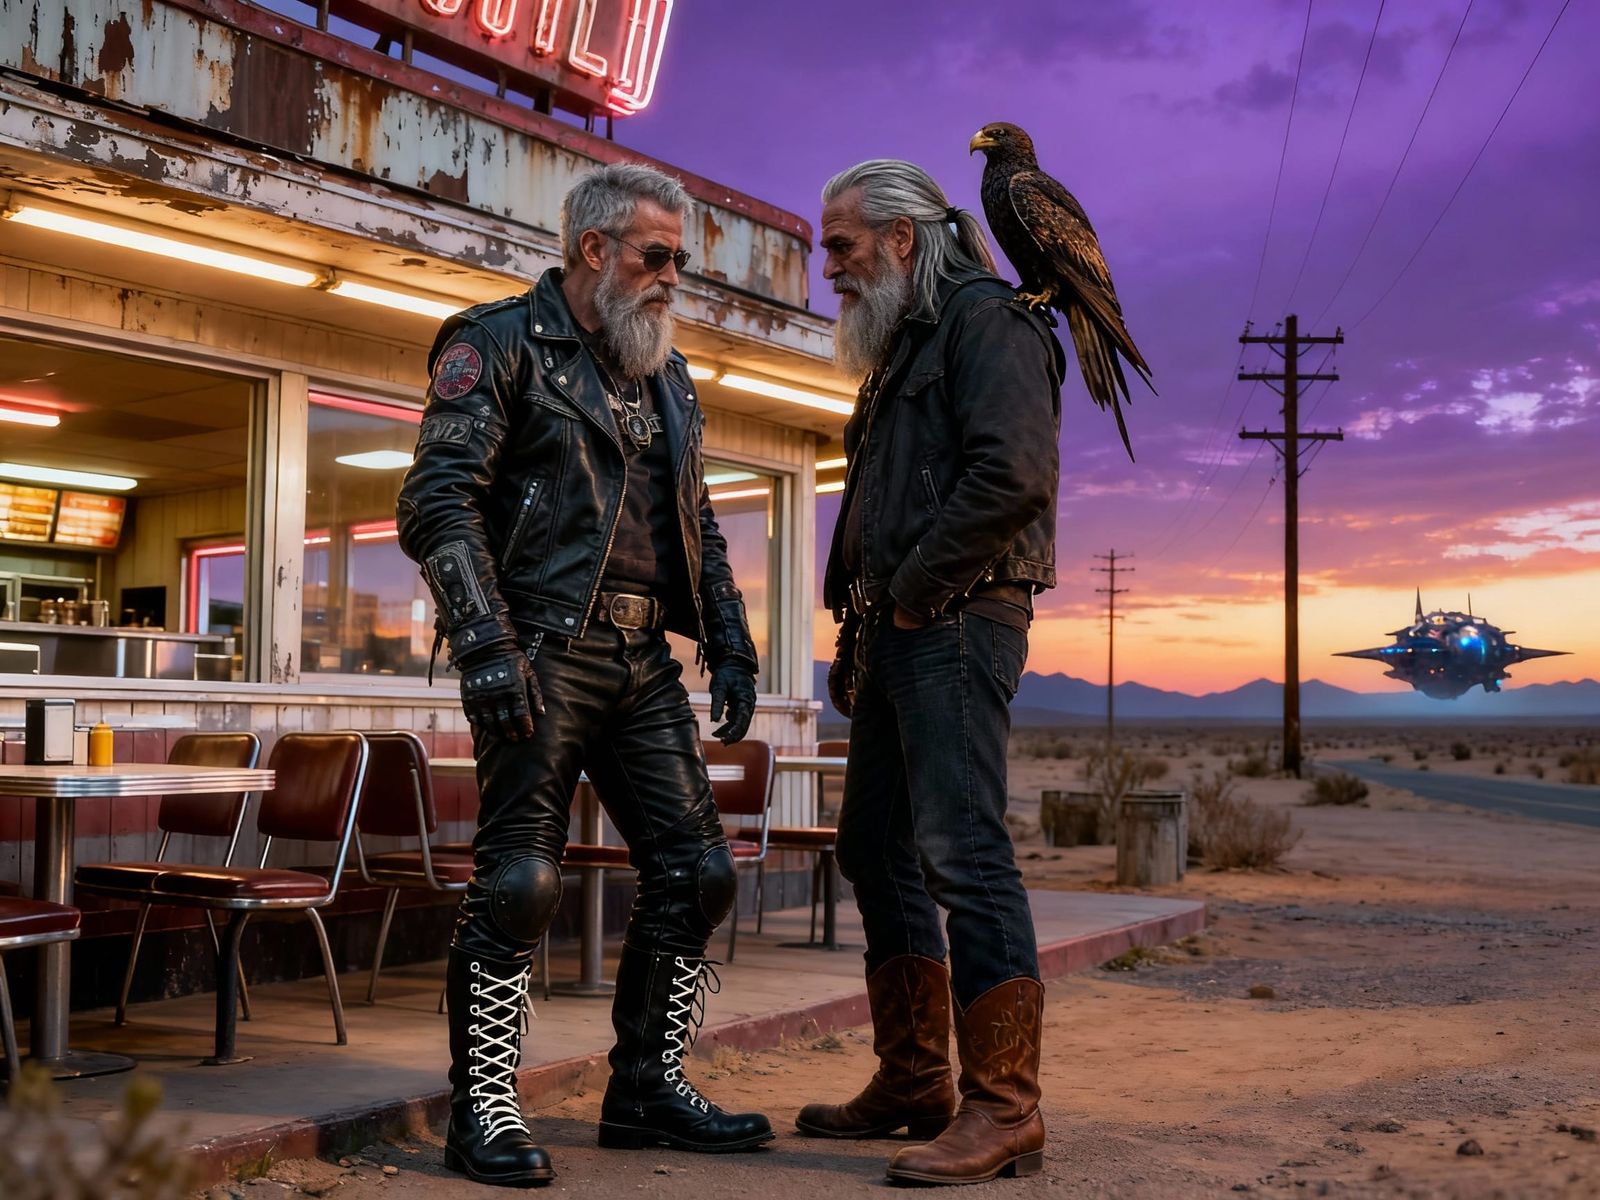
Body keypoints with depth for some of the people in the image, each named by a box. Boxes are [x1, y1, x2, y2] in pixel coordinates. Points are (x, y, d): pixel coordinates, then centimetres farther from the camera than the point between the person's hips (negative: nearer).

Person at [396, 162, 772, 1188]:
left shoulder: (667, 379, 21)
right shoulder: (501, 345, -1)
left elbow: (698, 528, 26)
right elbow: (439, 500, -11)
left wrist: (731, 647, 15)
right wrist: (486, 644, -21)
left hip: (643, 661, 7)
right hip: (541, 652, -7)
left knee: (696, 871, 5)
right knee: (521, 880, -9)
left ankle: (649, 1088, 18)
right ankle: (485, 1111, 4)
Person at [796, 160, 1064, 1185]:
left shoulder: (987, 319, -6)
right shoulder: (904, 345, 25)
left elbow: (1012, 474, -21)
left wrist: (915, 590, -15)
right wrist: (859, 630, 17)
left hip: (957, 623, -10)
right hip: (900, 634, 11)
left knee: (963, 851, -13)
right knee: (878, 849, 12)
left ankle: (1005, 1110, -9)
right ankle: (914, 1081, 21)